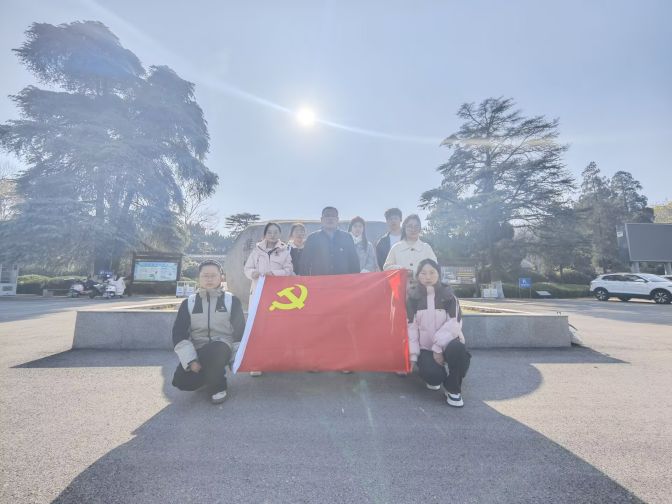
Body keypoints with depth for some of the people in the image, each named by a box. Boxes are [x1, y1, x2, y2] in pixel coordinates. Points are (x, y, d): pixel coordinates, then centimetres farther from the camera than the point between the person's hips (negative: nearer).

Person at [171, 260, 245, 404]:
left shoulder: (231, 300, -2)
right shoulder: (189, 302, 2)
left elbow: (239, 330, 2)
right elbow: (179, 334, -3)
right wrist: (191, 360, -14)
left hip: (221, 349, -3)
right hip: (197, 351, 3)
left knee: (215, 349, -37)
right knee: (181, 381, -20)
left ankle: (217, 386, -7)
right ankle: (210, 373, 14)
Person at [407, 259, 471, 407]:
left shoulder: (448, 296, 1)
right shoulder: (413, 298, 1)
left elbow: (454, 324, -10)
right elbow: (411, 327, -3)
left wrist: (438, 347, -22)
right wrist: (412, 355, -11)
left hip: (446, 343, 0)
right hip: (425, 348, 0)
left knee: (457, 348, -35)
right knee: (432, 374, -29)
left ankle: (453, 388, -10)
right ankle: (434, 378, 12)